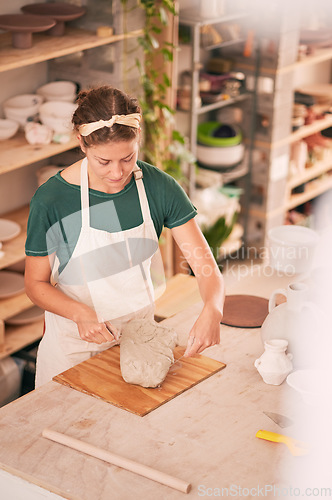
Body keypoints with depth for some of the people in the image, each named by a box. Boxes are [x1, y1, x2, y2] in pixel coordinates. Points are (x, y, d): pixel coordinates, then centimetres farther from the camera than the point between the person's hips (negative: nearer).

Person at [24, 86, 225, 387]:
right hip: (74, 349, -3)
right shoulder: (51, 199, -20)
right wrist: (81, 314, -28)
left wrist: (212, 310, -34)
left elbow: (204, 263, -13)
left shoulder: (159, 187, -12)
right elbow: (36, 283, -10)